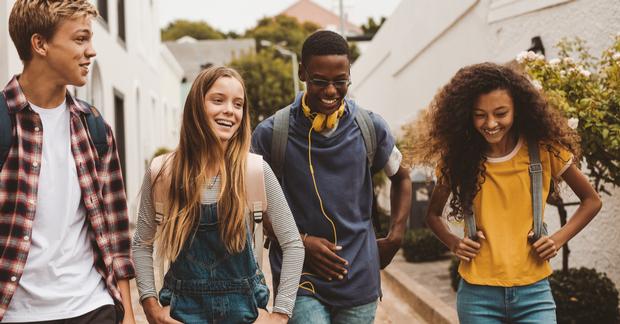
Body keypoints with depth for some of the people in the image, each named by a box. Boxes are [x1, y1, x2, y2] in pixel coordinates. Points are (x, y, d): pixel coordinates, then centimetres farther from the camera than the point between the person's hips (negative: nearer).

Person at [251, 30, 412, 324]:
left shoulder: (371, 128, 0)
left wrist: (395, 237, 6)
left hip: (359, 280, 3)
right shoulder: (271, 133, -7)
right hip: (299, 279, -2)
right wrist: (301, 242, -9)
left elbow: (401, 177, 18)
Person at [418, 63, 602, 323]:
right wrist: (453, 243, -4)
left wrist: (558, 239, -4)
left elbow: (591, 201, 9)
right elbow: (433, 214, 14)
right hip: (477, 294, 1)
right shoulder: (458, 158, -1)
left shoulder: (545, 150, -4)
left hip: (533, 292, -1)